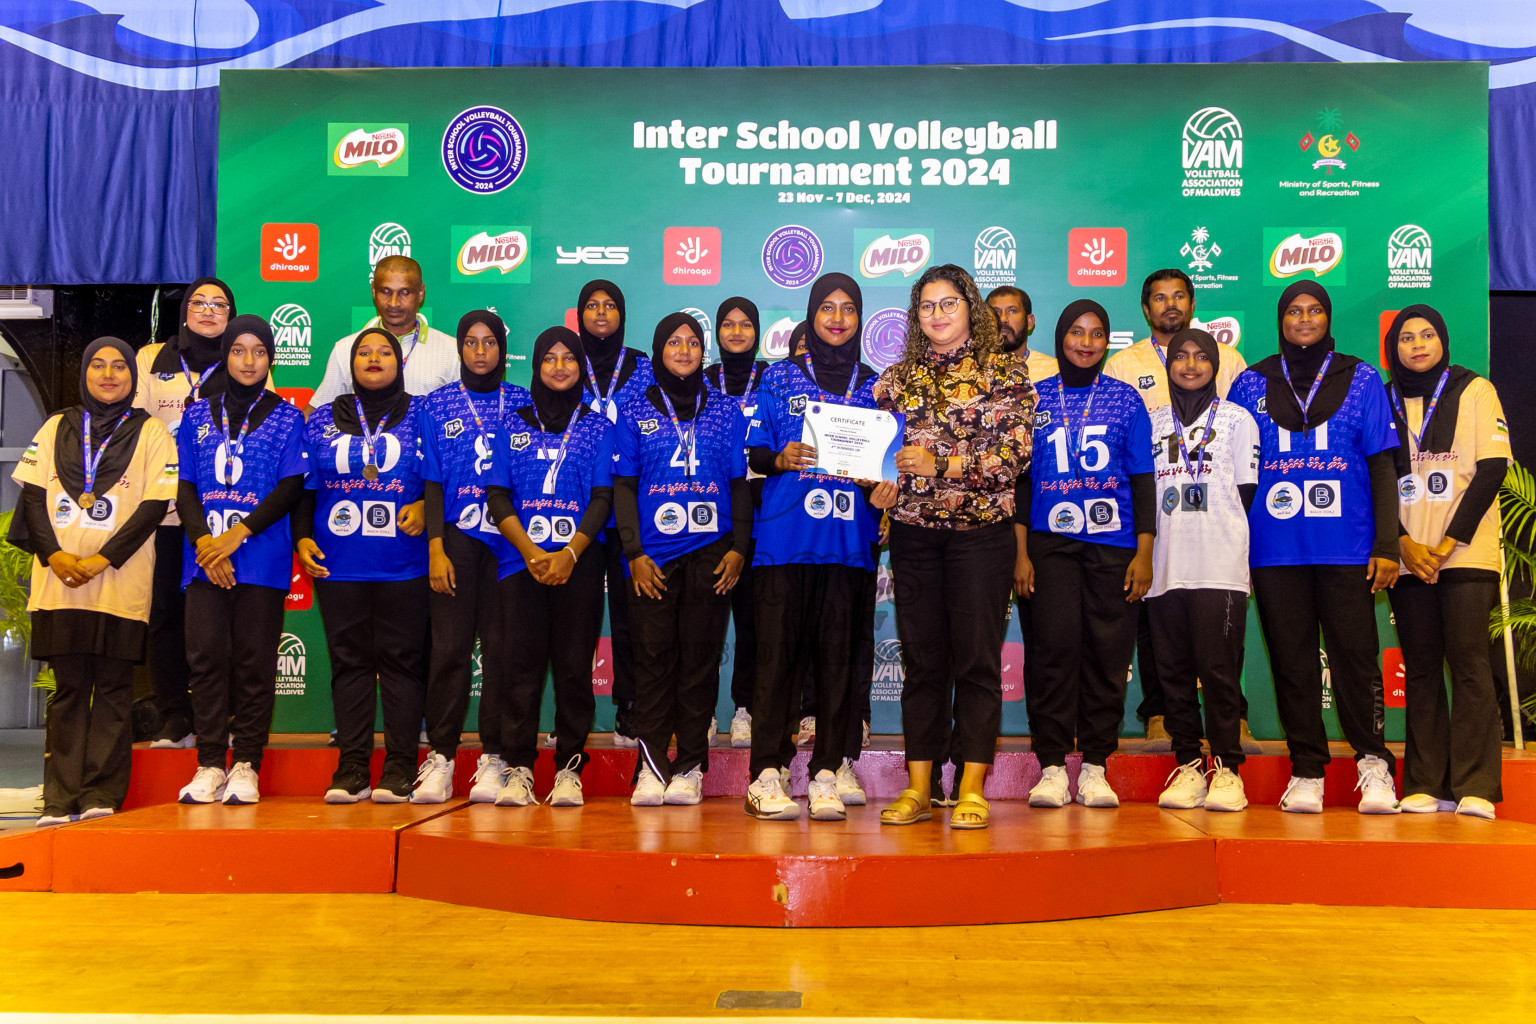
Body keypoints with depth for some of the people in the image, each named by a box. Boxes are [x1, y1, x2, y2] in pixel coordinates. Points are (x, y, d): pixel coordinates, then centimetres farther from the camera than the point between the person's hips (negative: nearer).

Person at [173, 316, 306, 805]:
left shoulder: (286, 417, 9)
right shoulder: (198, 415, 16)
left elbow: (291, 487, -1)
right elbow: (185, 486, 10)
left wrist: (238, 534, -11)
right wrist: (204, 543, -6)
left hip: (261, 559, -2)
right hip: (204, 558, 2)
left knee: (254, 662, -2)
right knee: (206, 657, -2)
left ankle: (246, 766, 3)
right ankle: (209, 765, 5)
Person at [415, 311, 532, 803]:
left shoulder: (524, 404, 10)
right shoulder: (436, 406, 11)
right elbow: (431, 481, 6)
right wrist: (435, 547, -4)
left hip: (511, 539, 0)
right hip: (456, 538, 0)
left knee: (501, 647, 0)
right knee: (449, 647, -3)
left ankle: (493, 758, 7)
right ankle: (440, 757, 4)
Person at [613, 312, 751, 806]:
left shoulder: (726, 412, 12)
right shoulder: (635, 411, 10)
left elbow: (740, 484, 12)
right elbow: (623, 486, 7)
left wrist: (738, 548, 0)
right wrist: (634, 552, -4)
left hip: (710, 552, 1)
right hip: (653, 554, -1)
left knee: (700, 656, 1)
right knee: (654, 656, -3)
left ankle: (690, 768, 7)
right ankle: (651, 766, 2)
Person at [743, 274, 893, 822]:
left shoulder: (874, 386, 15)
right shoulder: (779, 377, 10)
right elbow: (753, 452, 6)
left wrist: (881, 486, -8)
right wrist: (780, 458, -15)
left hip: (849, 541, 2)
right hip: (785, 536, -1)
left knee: (840, 654, 0)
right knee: (778, 649, -4)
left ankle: (829, 773, 7)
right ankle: (768, 774, 1)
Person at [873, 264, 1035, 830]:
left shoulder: (1004, 371, 3)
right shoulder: (898, 376, 14)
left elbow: (1015, 450, -7)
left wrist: (940, 465, -15)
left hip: (980, 529, -3)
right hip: (913, 531, 3)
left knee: (977, 660, -1)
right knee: (922, 660, 5)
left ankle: (973, 789, 6)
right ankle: (917, 788, 12)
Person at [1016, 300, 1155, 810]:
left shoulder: (1126, 400, 10)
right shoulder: (1034, 399, 10)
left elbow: (1143, 480, 10)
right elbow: (1020, 480, 9)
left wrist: (1144, 553, 2)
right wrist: (1020, 552, 1)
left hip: (1114, 545, 1)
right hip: (1051, 543, 0)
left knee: (1108, 651, -1)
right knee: (1057, 645, -9)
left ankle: (1094, 768, 8)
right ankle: (1052, 766, -1)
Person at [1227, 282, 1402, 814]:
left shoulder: (1361, 379, 9)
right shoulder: (1251, 383, 11)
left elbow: (1382, 465, 6)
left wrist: (1387, 545, -2)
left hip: (1347, 546, -1)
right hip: (1275, 547, 1)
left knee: (1355, 654, -3)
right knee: (1291, 660, 4)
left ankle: (1374, 763, 11)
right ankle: (1306, 772, 12)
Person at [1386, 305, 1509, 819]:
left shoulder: (1474, 391, 6)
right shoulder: (1383, 403, 13)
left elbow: (1492, 468, -1)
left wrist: (1450, 542, -9)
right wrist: (1403, 542, -4)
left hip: (1466, 552, -2)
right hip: (1408, 557, 3)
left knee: (1469, 661, -9)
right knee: (1420, 667, 2)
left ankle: (1474, 788, -6)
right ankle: (1425, 785, 4)